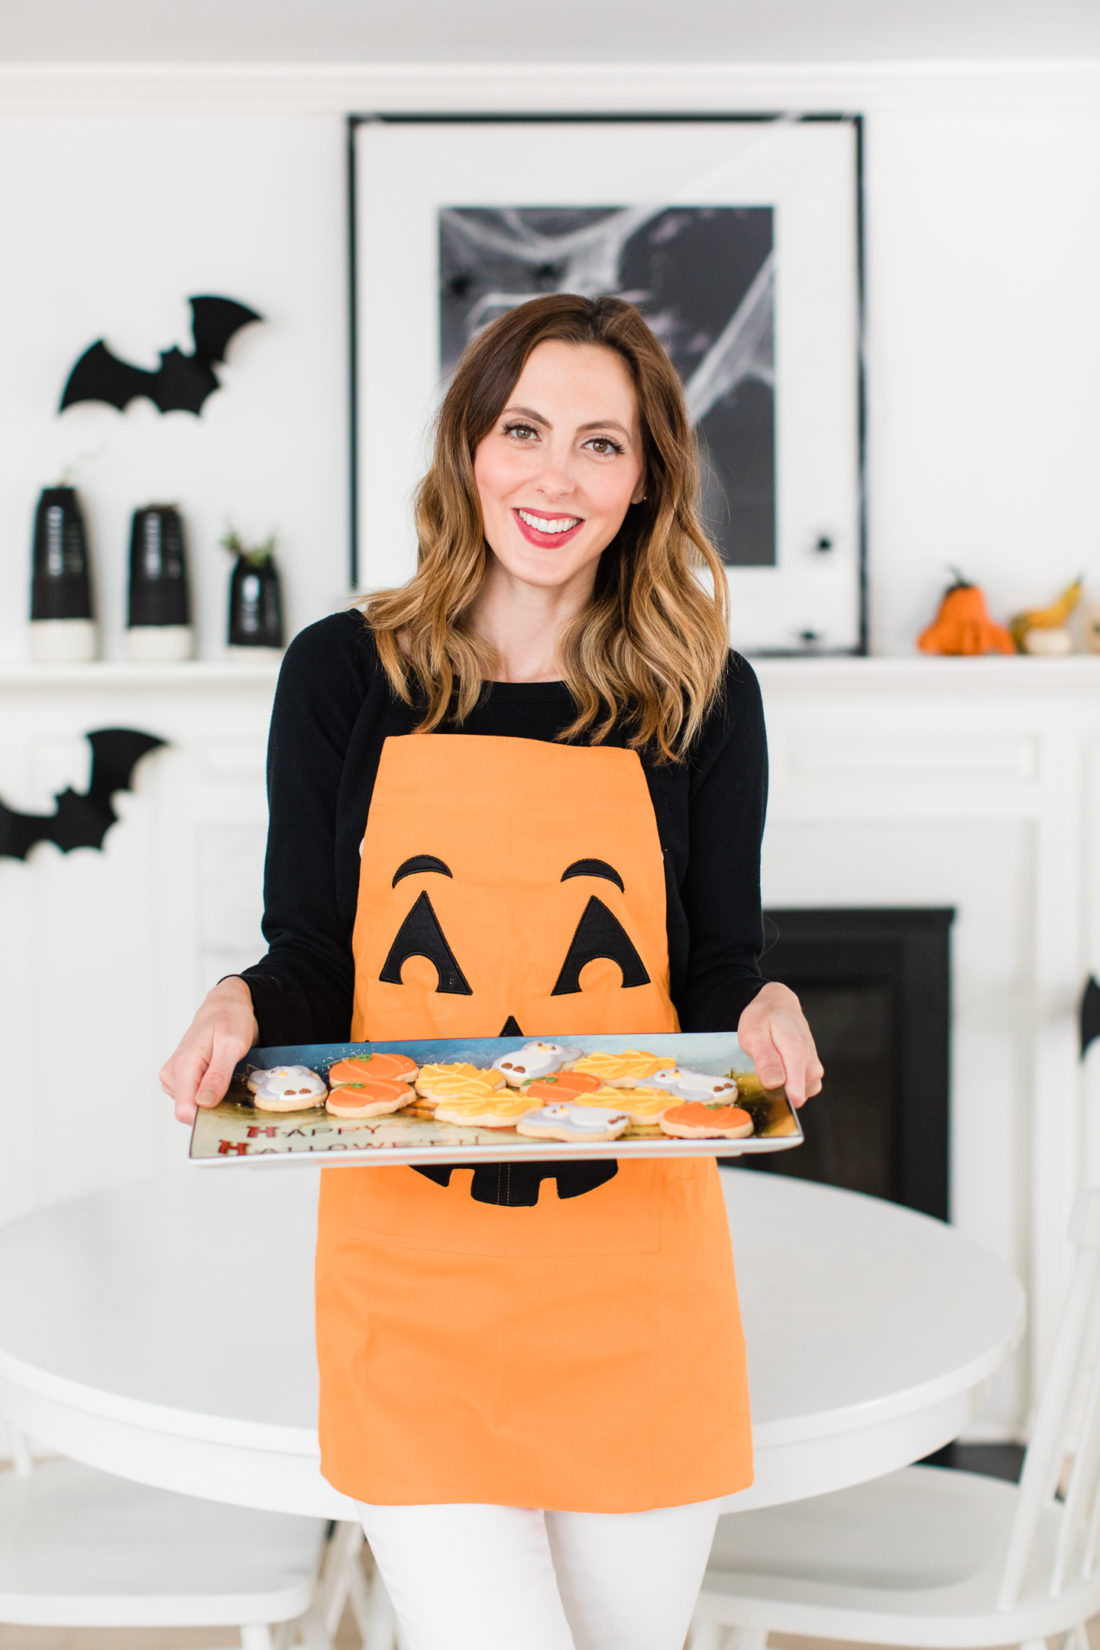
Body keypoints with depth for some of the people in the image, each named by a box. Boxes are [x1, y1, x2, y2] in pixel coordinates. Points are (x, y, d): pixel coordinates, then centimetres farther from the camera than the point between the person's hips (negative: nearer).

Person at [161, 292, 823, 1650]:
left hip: (636, 1278, 2)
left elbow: (721, 966, 6)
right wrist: (241, 1012, -15)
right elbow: (310, 963, 5)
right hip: (411, 1276, -1)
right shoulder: (343, 674, 1)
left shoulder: (700, 696, 3)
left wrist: (763, 1017, -15)